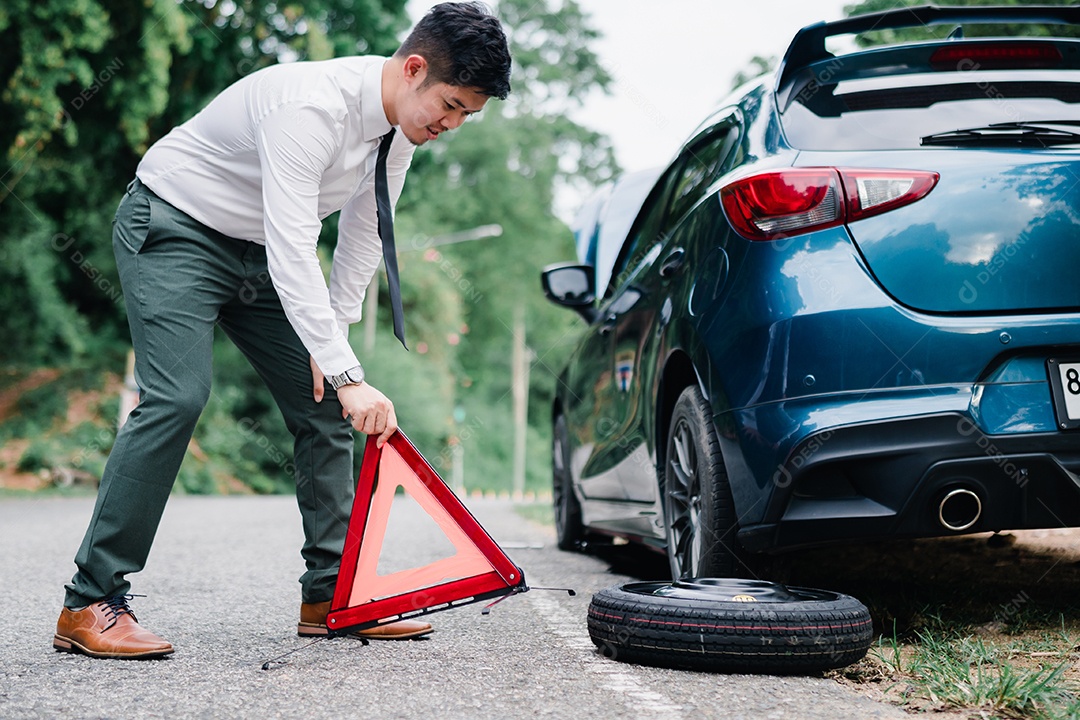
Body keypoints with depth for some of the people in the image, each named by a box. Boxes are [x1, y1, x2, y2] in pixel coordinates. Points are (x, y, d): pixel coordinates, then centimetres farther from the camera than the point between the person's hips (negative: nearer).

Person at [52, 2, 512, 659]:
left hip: (258, 251, 8)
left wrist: (331, 337, 0)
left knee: (325, 408, 1)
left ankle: (333, 595, 9)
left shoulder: (403, 124, -5)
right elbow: (292, 252, -38)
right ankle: (91, 604, -16)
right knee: (178, 397, -24)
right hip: (173, 228, -8)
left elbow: (364, 236, 6)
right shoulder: (313, 104, -33)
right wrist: (348, 375, -41)